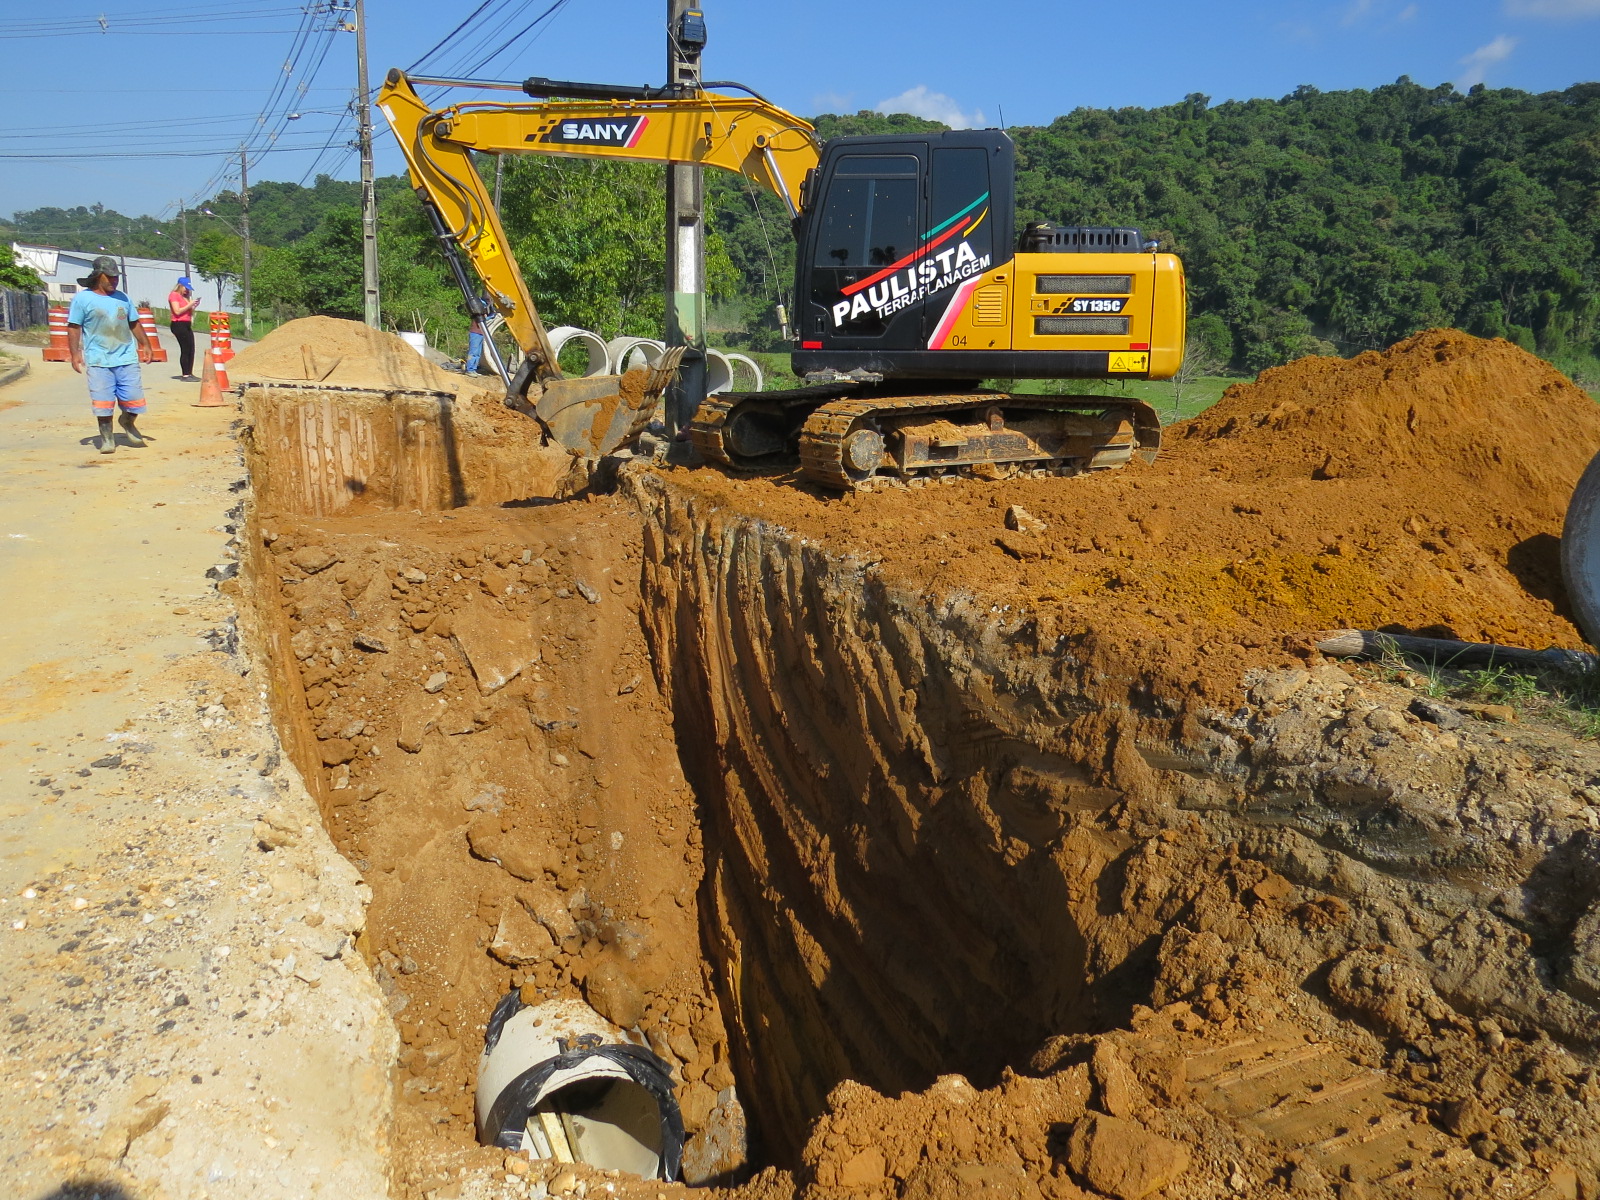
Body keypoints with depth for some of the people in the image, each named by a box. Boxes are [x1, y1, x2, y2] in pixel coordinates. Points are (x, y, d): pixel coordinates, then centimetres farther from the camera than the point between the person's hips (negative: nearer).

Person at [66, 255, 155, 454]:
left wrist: (145, 345, 17)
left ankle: (127, 422, 31)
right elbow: (73, 327, -1)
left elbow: (134, 324, 21)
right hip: (99, 361, -3)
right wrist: (75, 354, -8)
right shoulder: (82, 298, 0)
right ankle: (107, 437, 11)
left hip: (127, 358, 3)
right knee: (103, 402, -2)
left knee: (134, 399, 2)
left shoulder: (122, 298, 13)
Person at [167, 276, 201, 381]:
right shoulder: (174, 295, -5)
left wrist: (194, 306, 5)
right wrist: (189, 305, -14)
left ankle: (189, 373, 8)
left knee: (191, 350, 4)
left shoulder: (185, 297, 21)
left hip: (187, 325, 9)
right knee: (185, 350, -10)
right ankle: (185, 375, -10)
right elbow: (177, 311, -15)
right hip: (178, 325, -9)